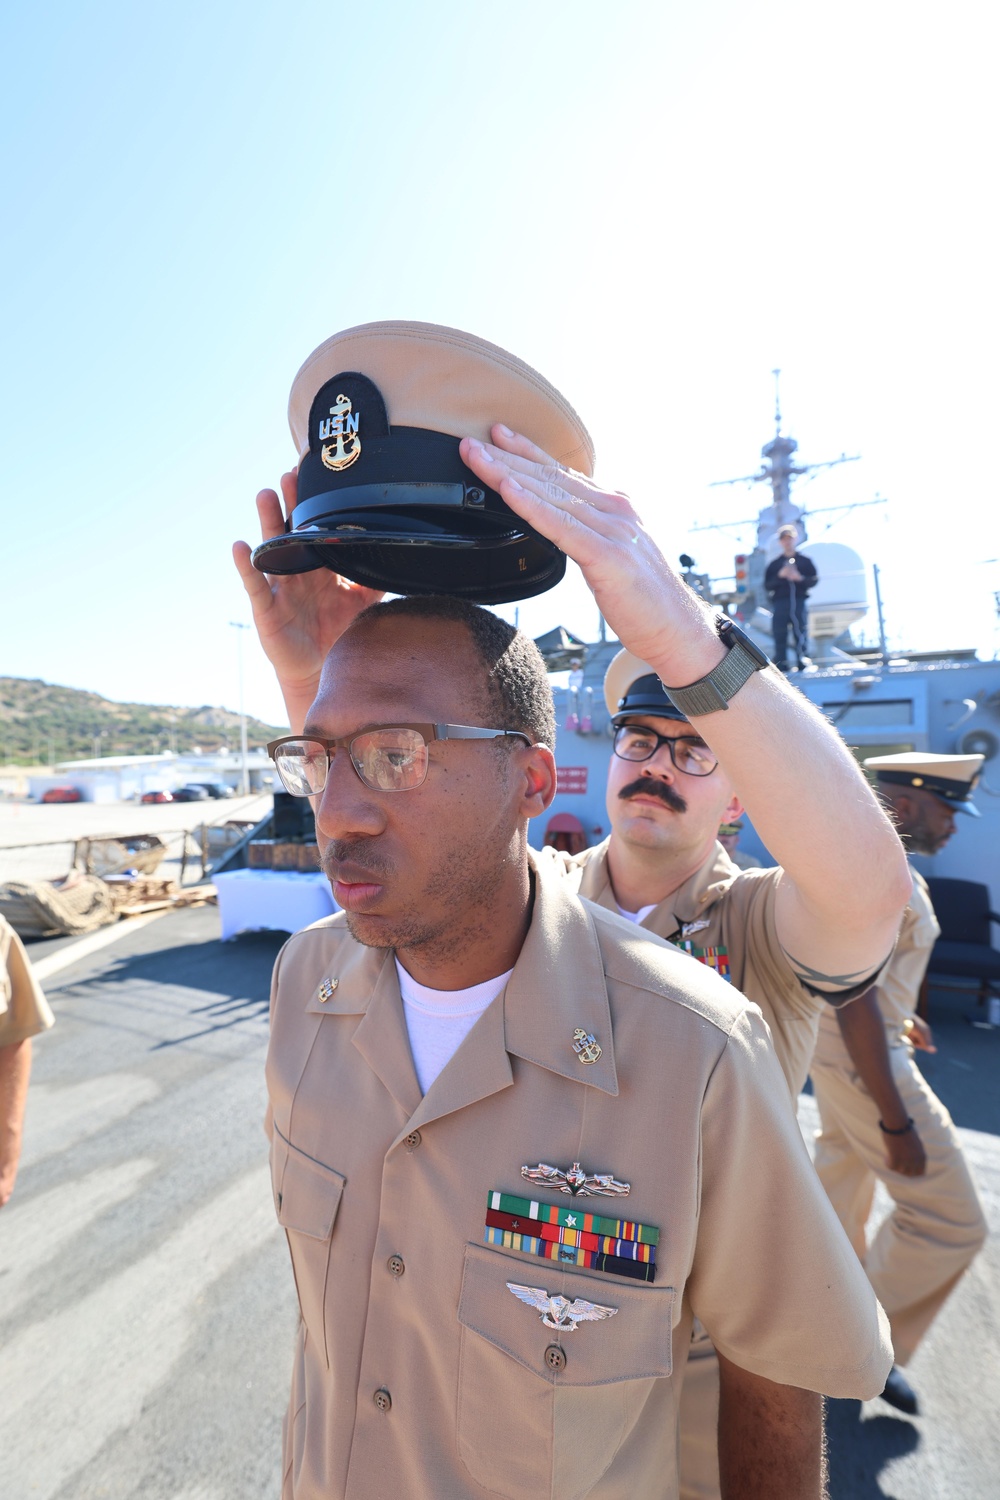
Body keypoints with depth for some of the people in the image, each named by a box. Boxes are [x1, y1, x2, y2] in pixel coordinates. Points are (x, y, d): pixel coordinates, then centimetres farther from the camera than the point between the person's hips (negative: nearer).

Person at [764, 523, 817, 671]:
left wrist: (800, 578, -11)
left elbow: (814, 580, 7)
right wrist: (780, 576, -8)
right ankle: (781, 666, -5)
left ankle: (802, 662, 0)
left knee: (801, 633, -4)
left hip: (799, 602, 0)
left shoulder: (805, 560, 13)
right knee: (780, 636, -5)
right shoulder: (774, 563, 15)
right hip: (780, 602, 0)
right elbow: (767, 585, 8)